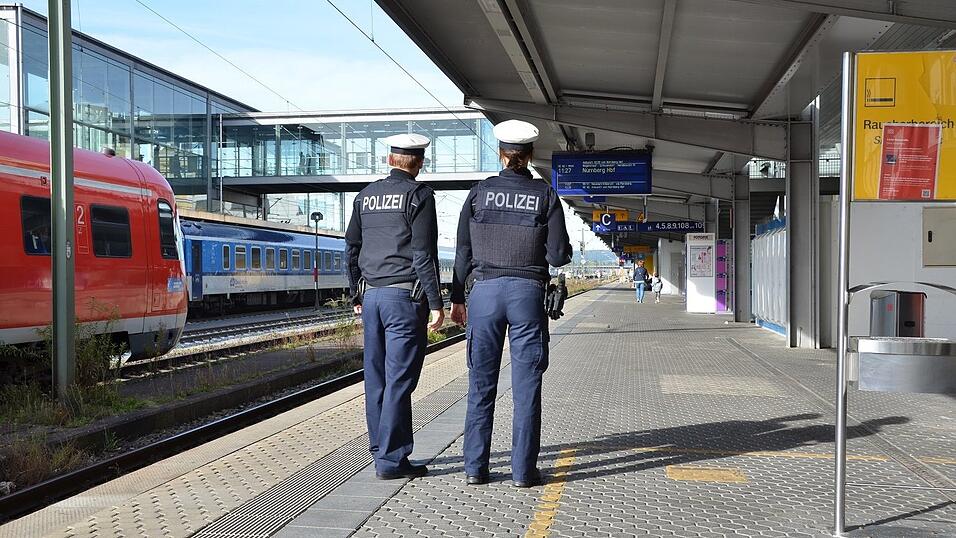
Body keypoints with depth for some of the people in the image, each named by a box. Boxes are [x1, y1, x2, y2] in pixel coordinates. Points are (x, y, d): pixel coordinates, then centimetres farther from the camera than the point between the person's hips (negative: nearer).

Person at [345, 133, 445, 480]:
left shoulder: (366, 195, 14)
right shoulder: (419, 195, -6)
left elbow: (351, 249, 16)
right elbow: (423, 254, -12)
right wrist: (436, 303, -10)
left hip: (371, 296, 7)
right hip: (404, 297, -7)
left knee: (376, 379, 11)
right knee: (400, 380, -4)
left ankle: (380, 450, 19)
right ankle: (391, 460, -2)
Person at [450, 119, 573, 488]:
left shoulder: (479, 193, 3)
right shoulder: (545, 195, -1)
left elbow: (463, 252, 4)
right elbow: (559, 255, -3)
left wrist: (457, 298, 11)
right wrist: (562, 250, 20)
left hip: (484, 291, 1)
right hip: (527, 292, -1)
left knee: (481, 383, 8)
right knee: (526, 385, 4)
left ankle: (475, 467, 11)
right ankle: (523, 470, 7)